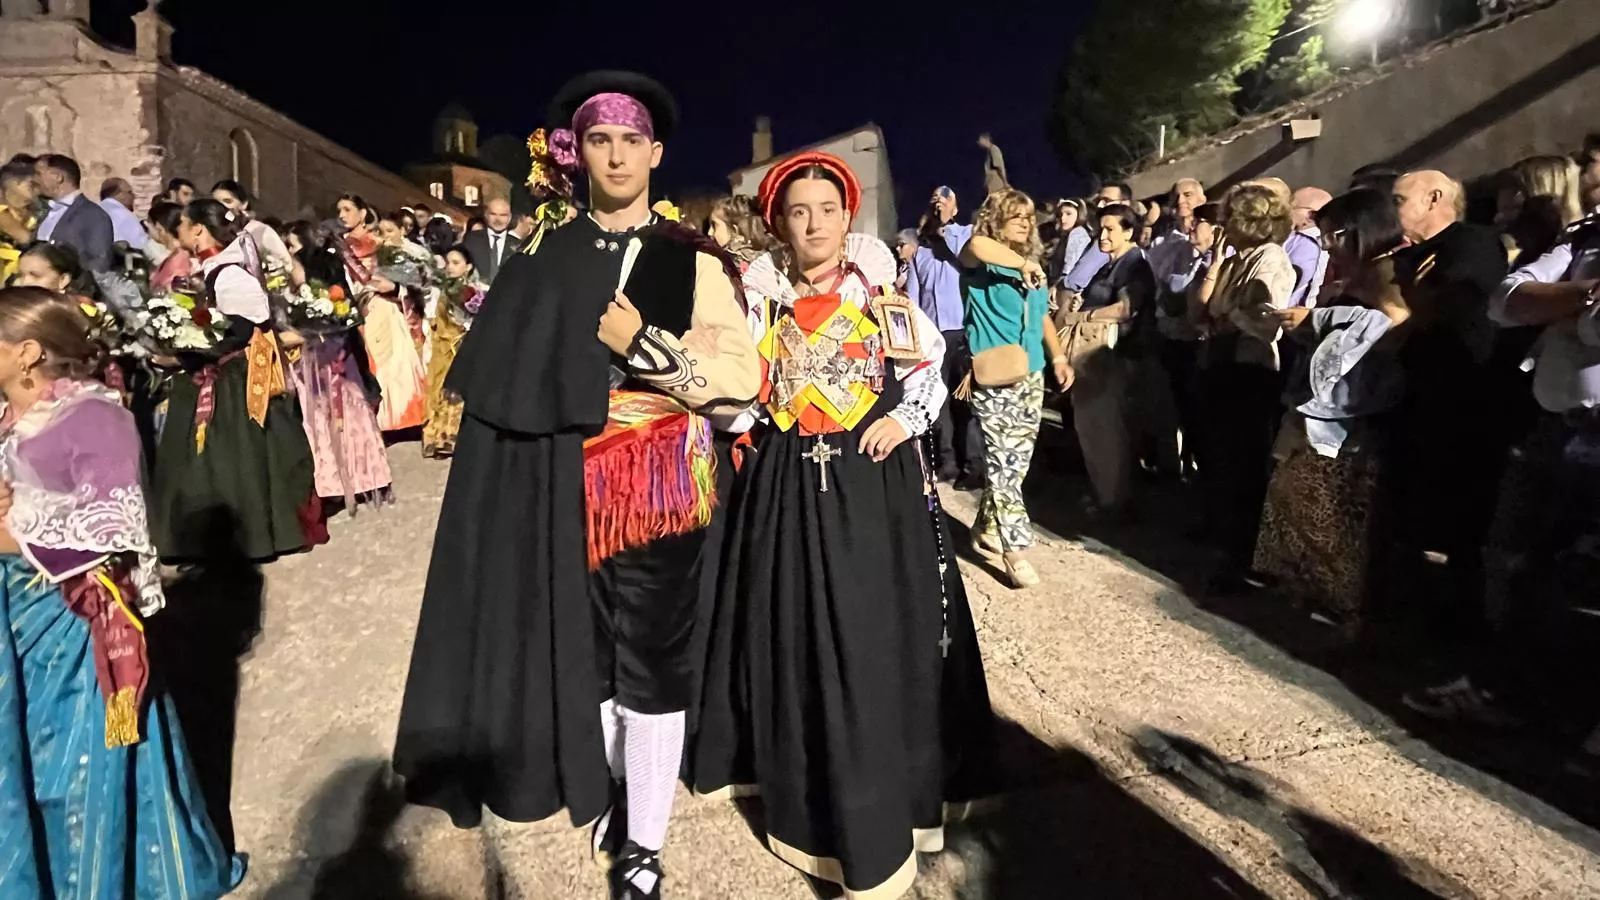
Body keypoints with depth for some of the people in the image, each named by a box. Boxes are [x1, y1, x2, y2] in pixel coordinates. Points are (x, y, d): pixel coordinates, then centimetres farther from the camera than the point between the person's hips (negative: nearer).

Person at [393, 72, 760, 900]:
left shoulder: (694, 260, -1)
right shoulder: (543, 257, 8)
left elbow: (742, 378, -10)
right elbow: (511, 378, 9)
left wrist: (639, 343, -16)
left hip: (662, 484, -2)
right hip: (564, 488, 3)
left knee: (652, 655, 3)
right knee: (584, 647, 12)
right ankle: (613, 786, 37)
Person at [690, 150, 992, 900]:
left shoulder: (881, 293, 3)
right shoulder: (760, 300, 7)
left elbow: (930, 374, 7)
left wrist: (903, 420, -9)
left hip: (875, 483, -1)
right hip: (788, 486, 2)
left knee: (877, 637, 2)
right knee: (796, 638, 8)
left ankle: (877, 809, 20)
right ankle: (808, 795, 28)